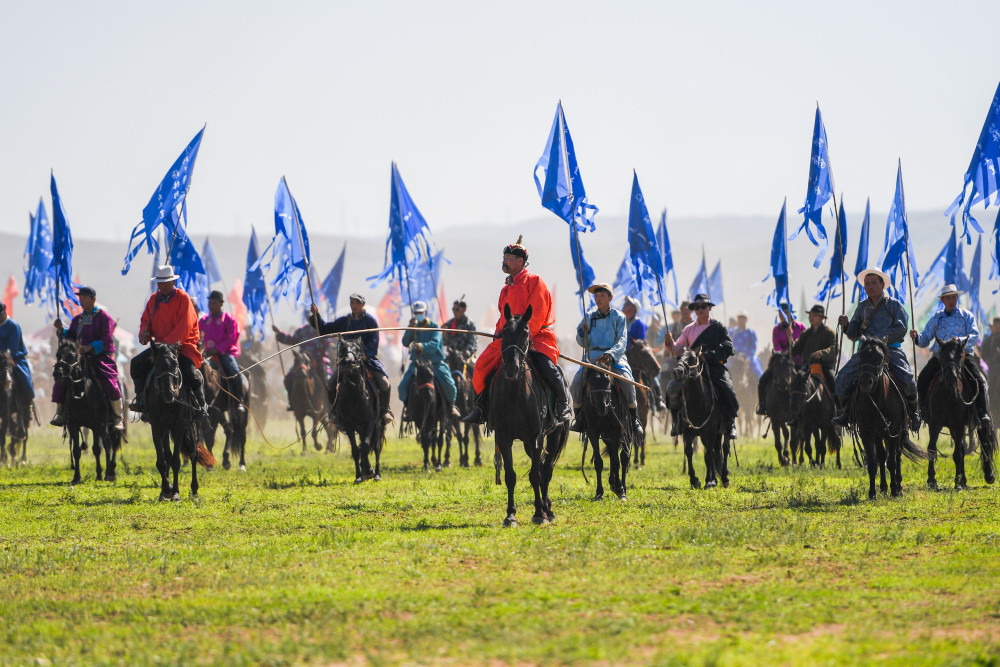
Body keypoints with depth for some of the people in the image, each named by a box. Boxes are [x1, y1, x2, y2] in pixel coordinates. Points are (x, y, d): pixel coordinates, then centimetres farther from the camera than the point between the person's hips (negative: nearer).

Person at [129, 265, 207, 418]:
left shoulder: (183, 298, -9)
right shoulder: (154, 299, 7)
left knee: (190, 373, -26)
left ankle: (200, 405, -3)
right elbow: (145, 320, 16)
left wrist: (167, 344, -25)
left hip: (183, 345, -5)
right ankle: (141, 398, 0)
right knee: (136, 363, -12)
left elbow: (184, 327, -16)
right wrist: (144, 334, -9)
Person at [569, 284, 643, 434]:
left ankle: (634, 419, -9)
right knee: (577, 382, -21)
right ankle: (579, 418, -4)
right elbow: (582, 343, 12)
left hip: (614, 357, -2)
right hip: (592, 357, 2)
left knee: (626, 381, -26)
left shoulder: (618, 317, 3)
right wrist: (582, 332, -11)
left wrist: (610, 354, -25)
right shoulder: (589, 316, 10)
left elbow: (622, 341, -7)